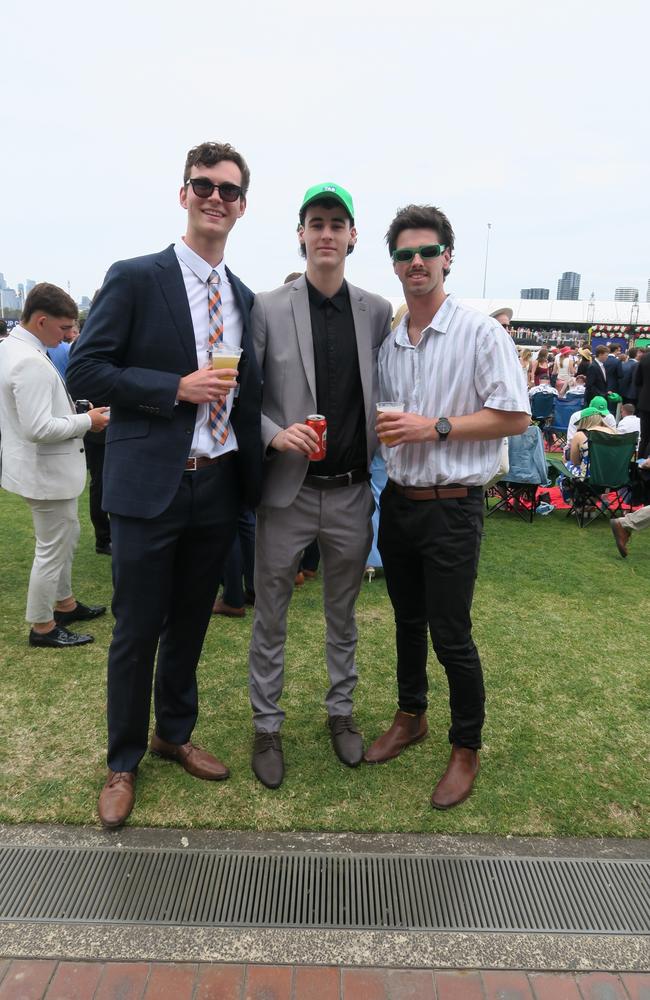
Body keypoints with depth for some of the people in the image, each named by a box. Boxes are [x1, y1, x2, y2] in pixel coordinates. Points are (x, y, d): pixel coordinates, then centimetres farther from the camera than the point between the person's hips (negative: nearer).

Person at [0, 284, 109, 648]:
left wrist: (76, 414, 9)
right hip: (46, 471, -11)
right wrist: (87, 420, -17)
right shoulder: (30, 362, -25)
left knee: (66, 537, 24)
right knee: (52, 549, 4)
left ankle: (65, 604, 39)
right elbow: (39, 429, -29)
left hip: (49, 467, 11)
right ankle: (42, 627, 19)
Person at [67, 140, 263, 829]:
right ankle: (123, 762, 29)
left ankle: (174, 734, 40)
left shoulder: (245, 299, 12)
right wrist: (177, 388, -18)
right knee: (137, 632, 7)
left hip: (218, 485, 5)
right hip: (149, 487, -5)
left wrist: (252, 470, 5)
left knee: (191, 624, 18)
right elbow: (84, 371, -9)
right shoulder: (135, 278, -4)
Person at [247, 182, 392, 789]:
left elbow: (386, 394, 9)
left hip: (353, 492, 2)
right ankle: (266, 725, 29)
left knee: (343, 614, 18)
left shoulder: (378, 312, 3)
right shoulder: (268, 308, -4)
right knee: (270, 616, 10)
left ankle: (340, 711, 37)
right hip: (287, 489, -2)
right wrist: (274, 434, -19)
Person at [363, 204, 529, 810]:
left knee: (450, 635, 2)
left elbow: (514, 418, -13)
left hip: (451, 508, -5)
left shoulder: (481, 333, -9)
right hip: (397, 502, 6)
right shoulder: (386, 341, 8)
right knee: (407, 621, 19)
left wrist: (435, 427, -18)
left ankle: (466, 748, 23)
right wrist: (378, 429, -1)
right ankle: (410, 717, 39)